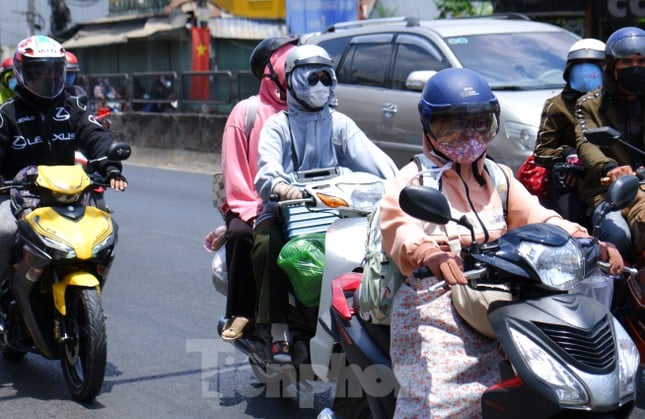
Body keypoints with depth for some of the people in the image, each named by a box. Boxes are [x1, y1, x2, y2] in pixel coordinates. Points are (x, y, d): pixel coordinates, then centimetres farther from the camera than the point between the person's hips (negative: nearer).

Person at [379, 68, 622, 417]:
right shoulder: (413, 180, -1)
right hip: (433, 306, -5)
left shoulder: (499, 177, 18)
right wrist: (427, 253, -45)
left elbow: (536, 217, 5)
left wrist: (585, 240, -15)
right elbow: (398, 228, -22)